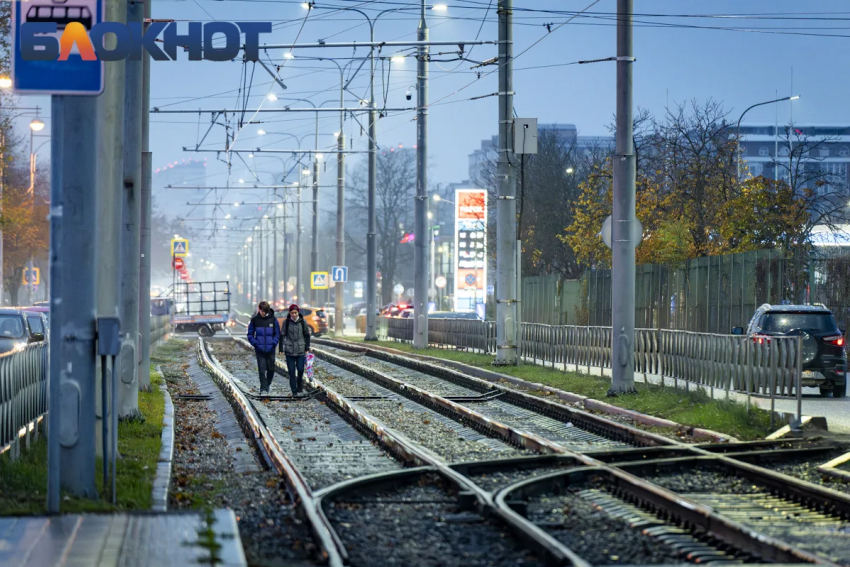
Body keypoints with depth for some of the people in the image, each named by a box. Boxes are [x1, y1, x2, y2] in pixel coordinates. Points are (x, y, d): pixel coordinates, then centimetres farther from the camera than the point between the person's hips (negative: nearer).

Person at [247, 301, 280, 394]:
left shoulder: (273, 319, 0)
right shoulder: (255, 320, 0)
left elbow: (277, 334, 6)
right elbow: (250, 334, 6)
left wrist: (273, 343, -7)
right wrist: (255, 343, -8)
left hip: (270, 350, 1)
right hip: (259, 350, -1)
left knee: (271, 369, 9)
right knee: (262, 369, -5)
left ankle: (268, 384, 32)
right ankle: (263, 389, 0)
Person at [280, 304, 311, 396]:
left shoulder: (303, 322, 1)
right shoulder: (286, 322, -1)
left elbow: (307, 335, 9)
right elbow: (282, 335, 3)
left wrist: (307, 348, 7)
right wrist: (281, 349, 0)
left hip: (301, 350, 0)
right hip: (289, 350, 0)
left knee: (300, 369, -5)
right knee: (291, 371, -1)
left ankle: (300, 382, 27)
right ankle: (294, 390, 8)